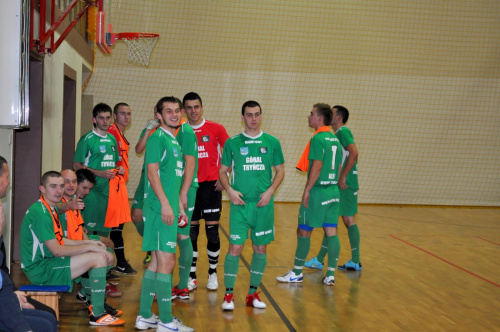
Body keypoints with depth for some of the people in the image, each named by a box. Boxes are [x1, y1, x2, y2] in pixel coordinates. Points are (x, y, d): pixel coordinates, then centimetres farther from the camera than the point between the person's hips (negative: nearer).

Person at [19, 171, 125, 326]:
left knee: (102, 254, 14)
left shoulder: (51, 209, 12)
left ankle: (96, 304, 19)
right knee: (99, 258, -20)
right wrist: (88, 247, -15)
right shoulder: (39, 213, -21)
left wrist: (88, 242, 9)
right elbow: (56, 250, -23)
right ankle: (97, 315, -15)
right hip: (40, 270, -10)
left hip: (47, 262, 10)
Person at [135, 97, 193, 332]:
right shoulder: (158, 138, -8)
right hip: (160, 209, -9)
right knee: (167, 262, -6)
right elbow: (152, 172, -17)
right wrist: (165, 203, -22)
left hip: (169, 209, 9)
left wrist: (179, 205, 21)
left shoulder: (174, 140, 18)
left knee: (156, 262, 12)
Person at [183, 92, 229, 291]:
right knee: (190, 232, 5)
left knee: (212, 231, 2)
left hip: (210, 185, -1)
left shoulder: (216, 129, -1)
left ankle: (213, 273, 17)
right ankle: (191, 275, 14)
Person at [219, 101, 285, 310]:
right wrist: (230, 190, -9)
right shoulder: (233, 143, 3)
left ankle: (253, 293, 19)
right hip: (240, 203, -2)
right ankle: (229, 294, 5)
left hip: (264, 204, 2)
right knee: (235, 247, -6)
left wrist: (270, 191, -6)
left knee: (260, 248, 7)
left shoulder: (272, 142, 5)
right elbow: (222, 171, 7)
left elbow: (280, 171, 9)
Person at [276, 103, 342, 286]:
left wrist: (307, 190, -16)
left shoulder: (317, 139, -13)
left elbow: (317, 167, -19)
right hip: (333, 192, 8)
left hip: (317, 191, -8)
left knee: (304, 231, 3)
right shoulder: (336, 140, 13)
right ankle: (331, 275, 9)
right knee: (331, 233, 7)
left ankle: (297, 273, 13)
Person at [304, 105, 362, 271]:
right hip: (347, 184, 9)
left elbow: (354, 153, -25)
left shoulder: (343, 131, -11)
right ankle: (355, 261, 15)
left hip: (344, 185, -9)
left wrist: (342, 177, -24)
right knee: (349, 220, 11)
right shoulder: (339, 133, 18)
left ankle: (319, 260, 2)